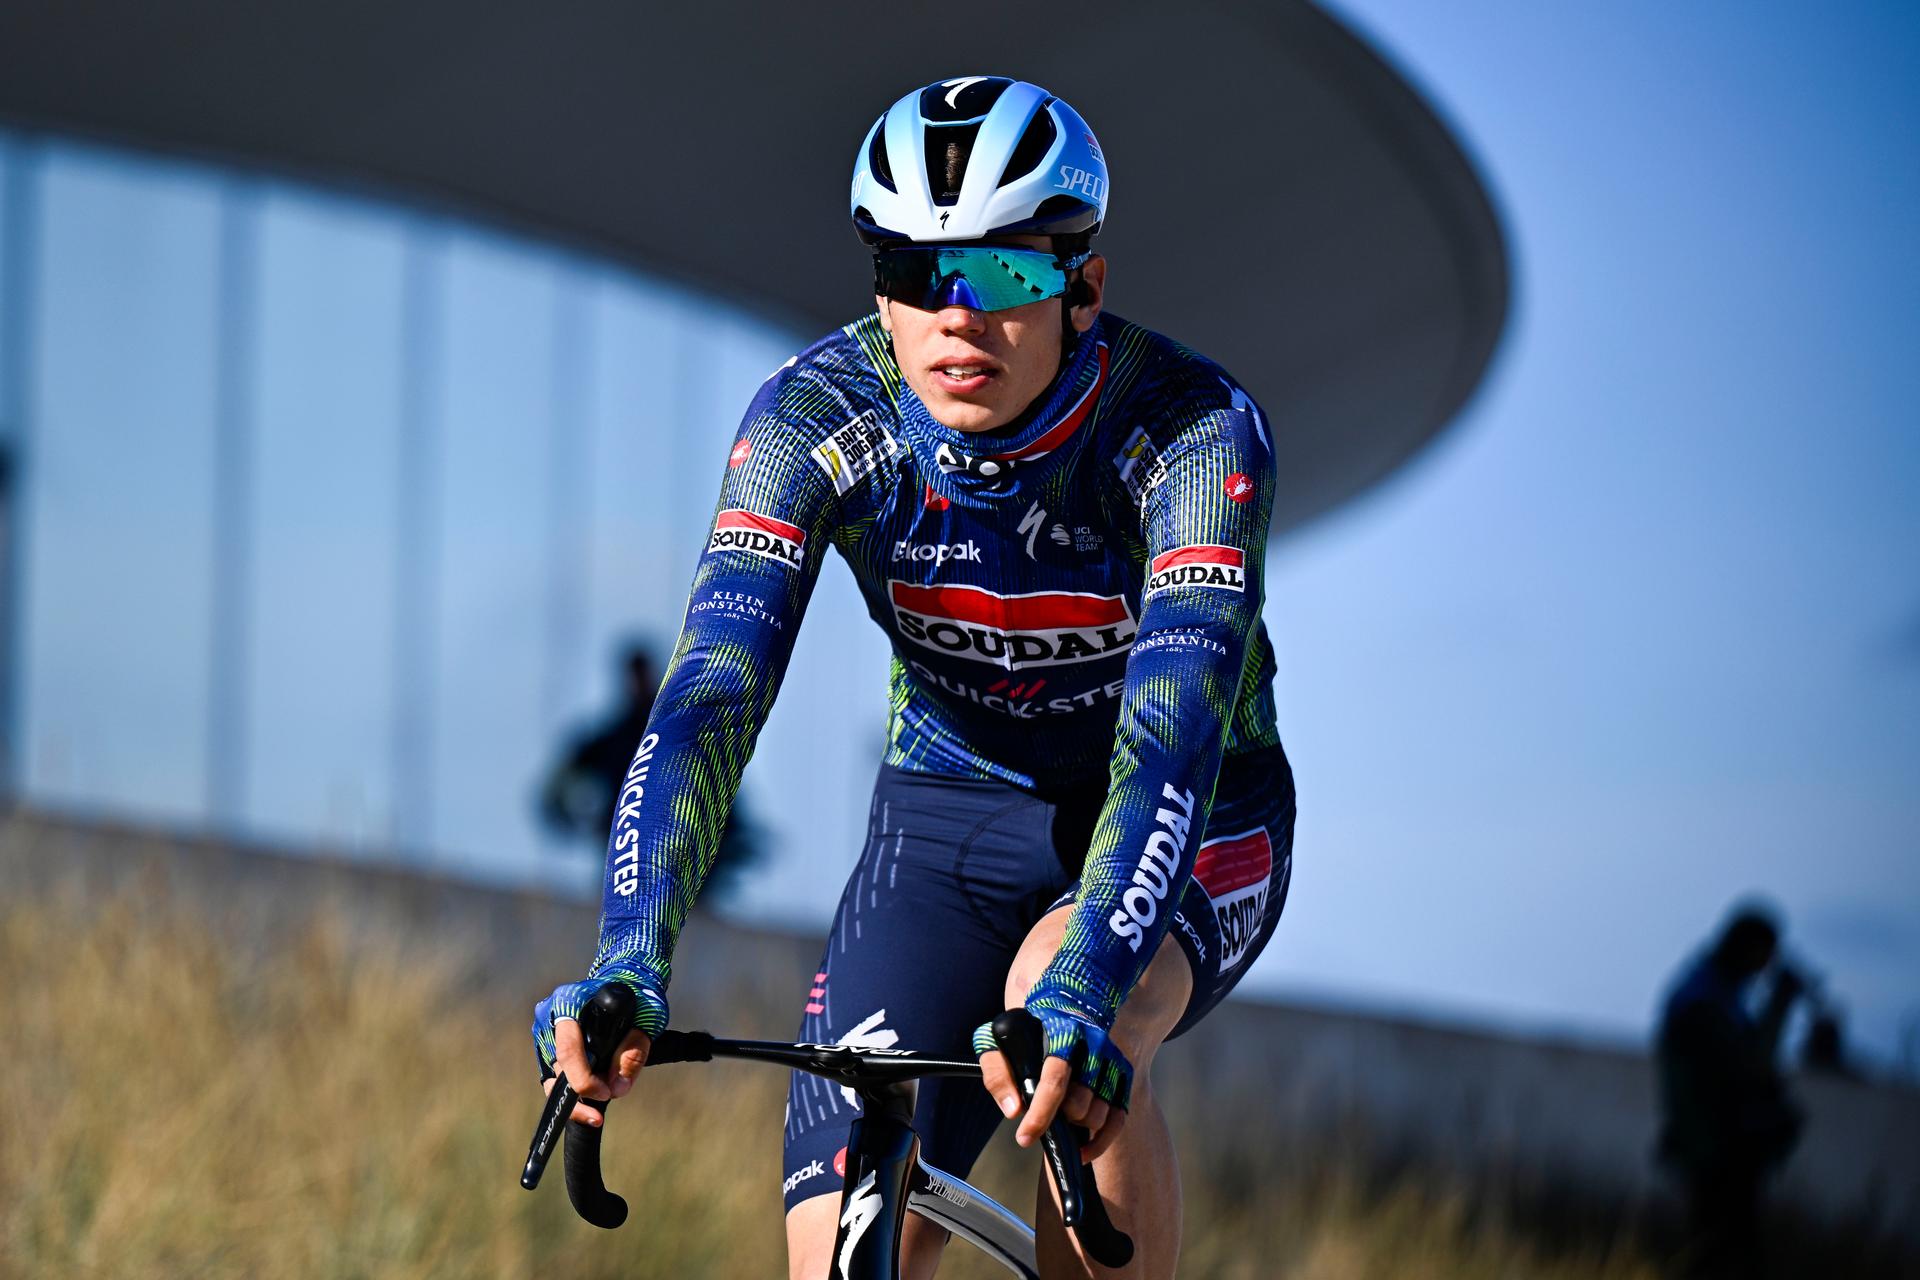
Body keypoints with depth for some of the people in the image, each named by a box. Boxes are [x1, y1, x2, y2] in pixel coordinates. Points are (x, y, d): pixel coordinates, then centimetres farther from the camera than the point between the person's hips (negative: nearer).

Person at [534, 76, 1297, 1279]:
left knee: (1064, 1018, -36)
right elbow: (712, 693, -31)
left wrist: (1083, 984, -58)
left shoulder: (1198, 430, -28)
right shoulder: (817, 418, -22)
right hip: (951, 810, 2)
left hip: (1190, 820, -2)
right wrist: (629, 963, -48)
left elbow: (1173, 725, -41)